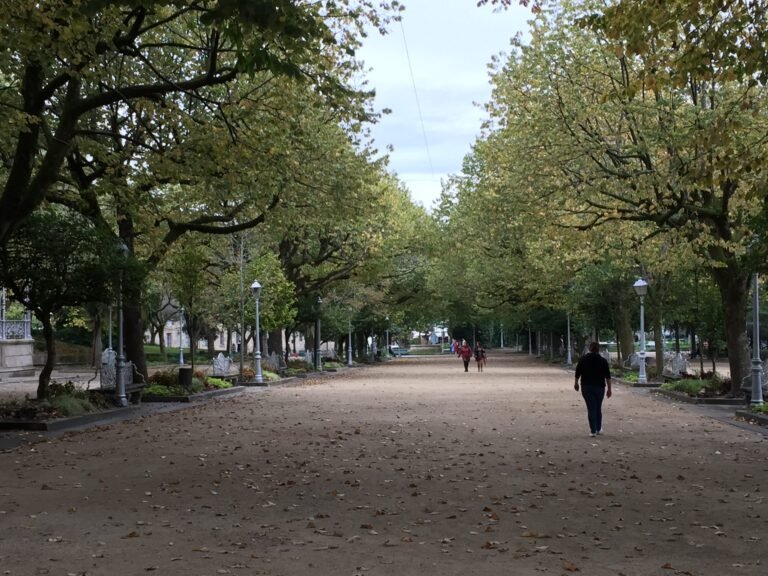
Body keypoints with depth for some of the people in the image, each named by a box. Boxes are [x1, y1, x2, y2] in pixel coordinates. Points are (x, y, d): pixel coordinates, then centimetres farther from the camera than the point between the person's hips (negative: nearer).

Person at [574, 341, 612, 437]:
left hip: (586, 387, 0)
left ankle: (593, 431, -5)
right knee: (598, 408, 15)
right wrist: (609, 389, -2)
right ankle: (598, 429, 23)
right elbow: (608, 376, -4)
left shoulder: (583, 359, 0)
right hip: (599, 387, 0)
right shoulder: (603, 361, -1)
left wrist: (576, 383, 17)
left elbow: (578, 373, 4)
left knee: (591, 408, -1)